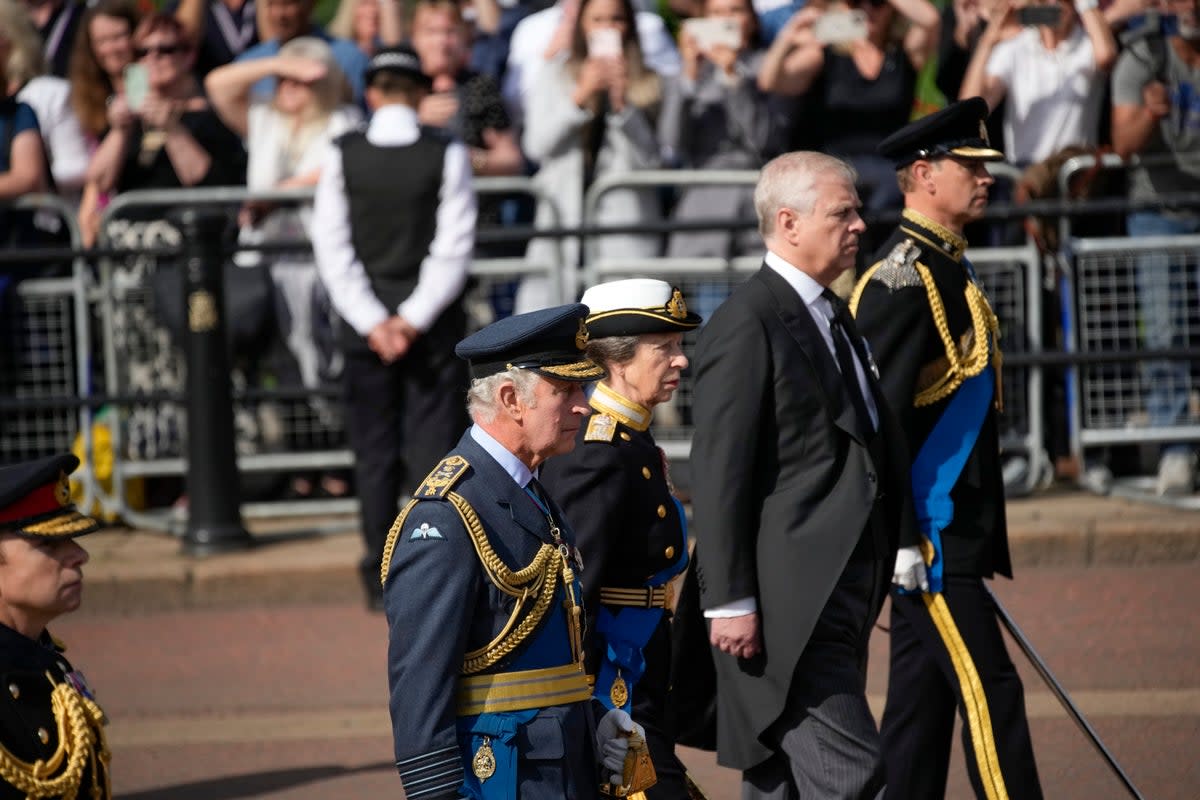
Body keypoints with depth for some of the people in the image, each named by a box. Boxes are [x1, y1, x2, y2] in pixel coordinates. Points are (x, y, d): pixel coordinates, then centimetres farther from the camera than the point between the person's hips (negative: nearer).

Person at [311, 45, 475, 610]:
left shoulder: (342, 157, -3)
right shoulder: (447, 155, -6)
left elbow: (333, 250, -6)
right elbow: (453, 247, -10)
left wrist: (374, 323, -7)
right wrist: (414, 319, -10)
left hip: (366, 324, 1)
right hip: (433, 325, -1)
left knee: (375, 452, 8)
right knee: (434, 443, 1)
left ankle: (380, 579, 8)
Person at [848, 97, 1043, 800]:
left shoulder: (944, 269, 17)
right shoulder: (905, 275, -15)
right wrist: (898, 538, -21)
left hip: (949, 531, 10)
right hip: (926, 535, -10)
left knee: (921, 705, 10)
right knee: (989, 692, -10)